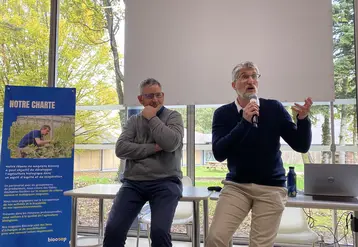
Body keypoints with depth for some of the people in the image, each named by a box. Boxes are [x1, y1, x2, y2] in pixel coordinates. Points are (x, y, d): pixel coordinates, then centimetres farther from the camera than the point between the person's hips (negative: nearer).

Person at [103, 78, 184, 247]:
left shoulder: (173, 117, 5)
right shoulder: (133, 121, 13)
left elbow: (171, 143, -15)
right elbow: (121, 149, -3)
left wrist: (152, 118, -6)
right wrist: (153, 148, -10)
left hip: (165, 183, -2)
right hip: (133, 183, 3)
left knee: (159, 232, -21)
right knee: (113, 229, -13)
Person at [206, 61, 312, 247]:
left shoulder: (274, 108, -3)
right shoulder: (223, 113, -3)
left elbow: (302, 146, -3)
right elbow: (219, 153, -16)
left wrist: (303, 119, -22)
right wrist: (244, 122, -24)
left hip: (271, 188, 0)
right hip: (236, 185, 0)